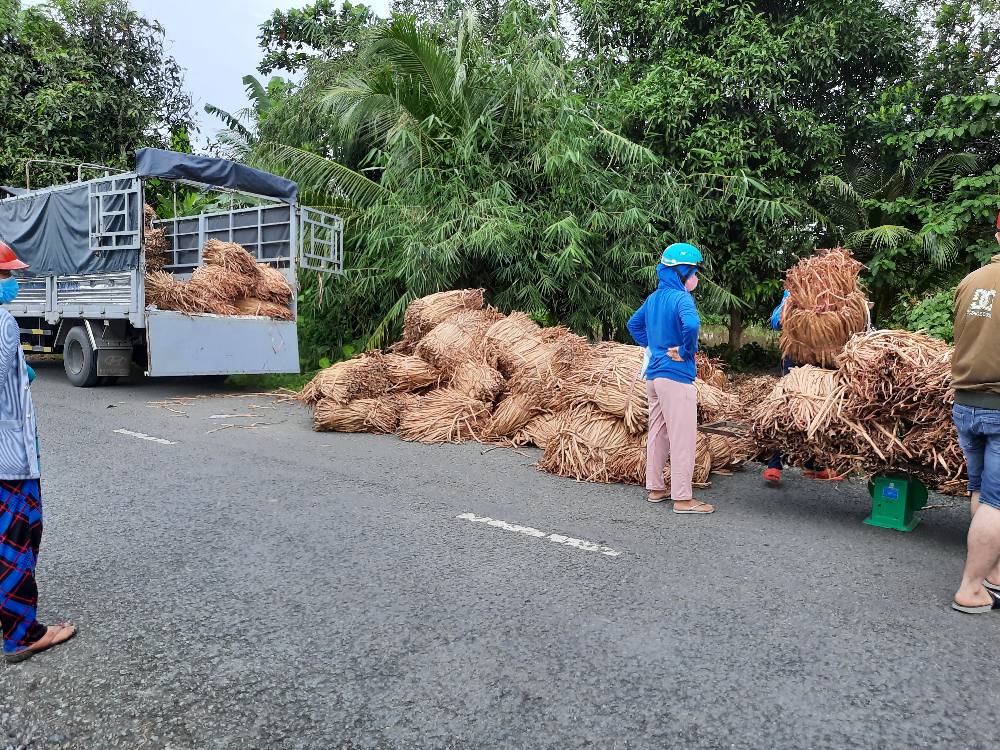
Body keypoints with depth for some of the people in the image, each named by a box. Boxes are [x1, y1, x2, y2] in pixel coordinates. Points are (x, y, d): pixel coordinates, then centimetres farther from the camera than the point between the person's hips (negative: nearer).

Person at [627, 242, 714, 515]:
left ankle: (656, 488, 25)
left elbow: (634, 324, 24)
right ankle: (682, 498, 3)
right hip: (676, 377, -9)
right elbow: (691, 325, -34)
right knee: (683, 438, -2)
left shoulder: (653, 297, 12)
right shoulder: (681, 298, -15)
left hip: (654, 375, 9)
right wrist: (686, 352, -19)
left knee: (657, 433, 16)